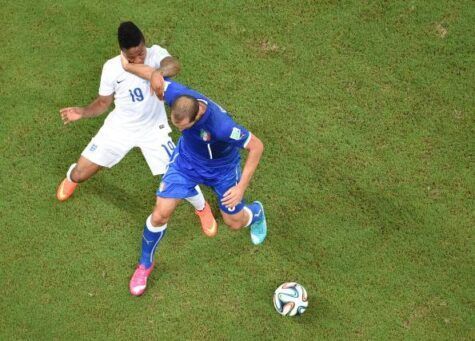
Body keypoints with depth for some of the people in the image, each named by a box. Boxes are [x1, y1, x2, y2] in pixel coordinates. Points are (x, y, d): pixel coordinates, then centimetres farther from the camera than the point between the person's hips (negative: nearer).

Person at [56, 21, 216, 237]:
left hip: (153, 130, -2)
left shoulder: (155, 54, -22)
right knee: (80, 174, 4)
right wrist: (83, 112, -22)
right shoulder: (112, 67, -15)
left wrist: (160, 72, -68)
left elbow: (174, 66, -46)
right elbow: (104, 102, -2)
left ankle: (202, 209, 27)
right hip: (120, 127, 2)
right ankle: (71, 178, 46)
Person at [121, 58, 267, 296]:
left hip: (222, 168, -3)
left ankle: (255, 213, 52)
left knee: (235, 223, 12)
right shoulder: (176, 95, -34)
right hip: (186, 160, 3)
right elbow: (156, 75, -13)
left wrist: (241, 187, -30)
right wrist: (127, 66, 2)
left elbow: (256, 146, -31)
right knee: (160, 214, -3)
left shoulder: (222, 125, -45)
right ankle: (146, 264, 25)